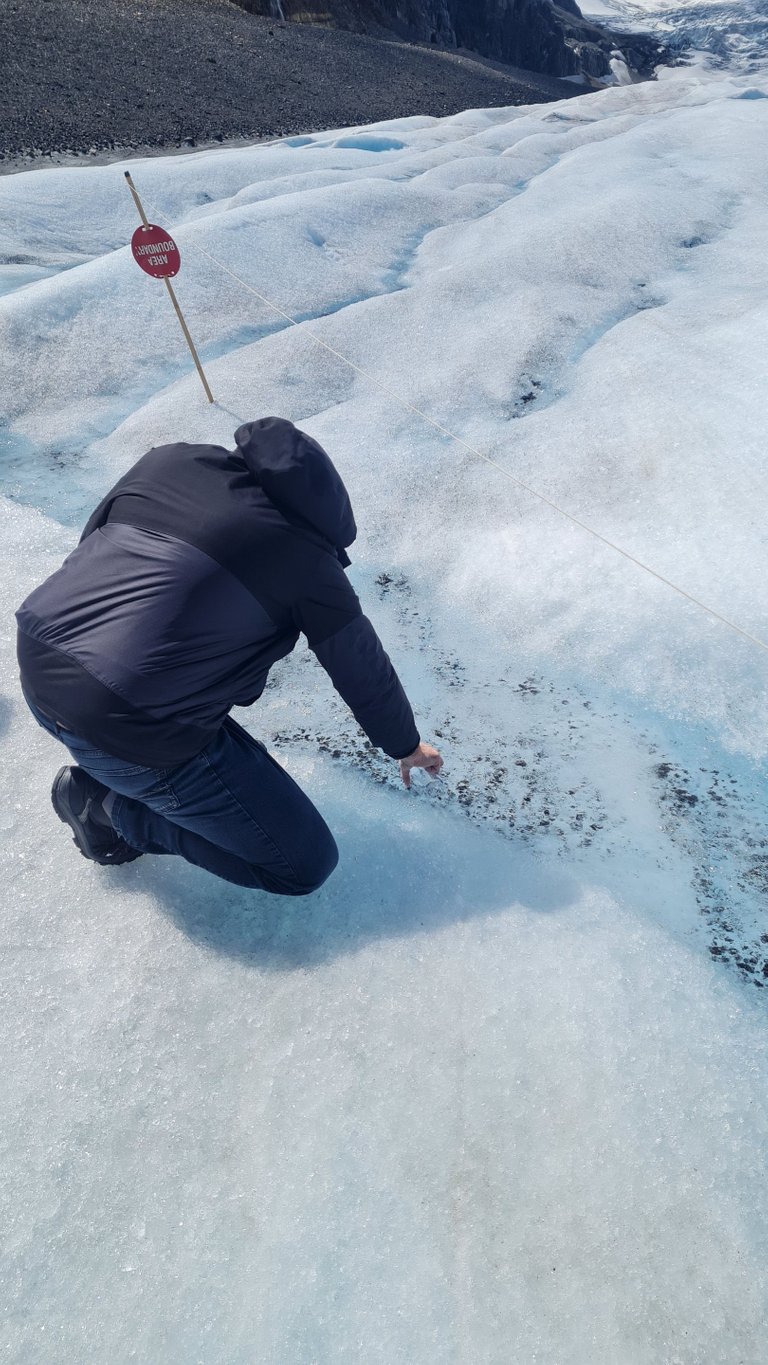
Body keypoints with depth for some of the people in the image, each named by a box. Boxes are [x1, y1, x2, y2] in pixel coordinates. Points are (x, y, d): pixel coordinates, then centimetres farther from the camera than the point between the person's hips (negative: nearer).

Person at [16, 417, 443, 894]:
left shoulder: (166, 459, 11)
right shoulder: (306, 557, -3)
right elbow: (364, 671, 8)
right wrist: (407, 745, 26)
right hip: (131, 730, -7)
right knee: (306, 863, 5)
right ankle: (109, 807, 7)